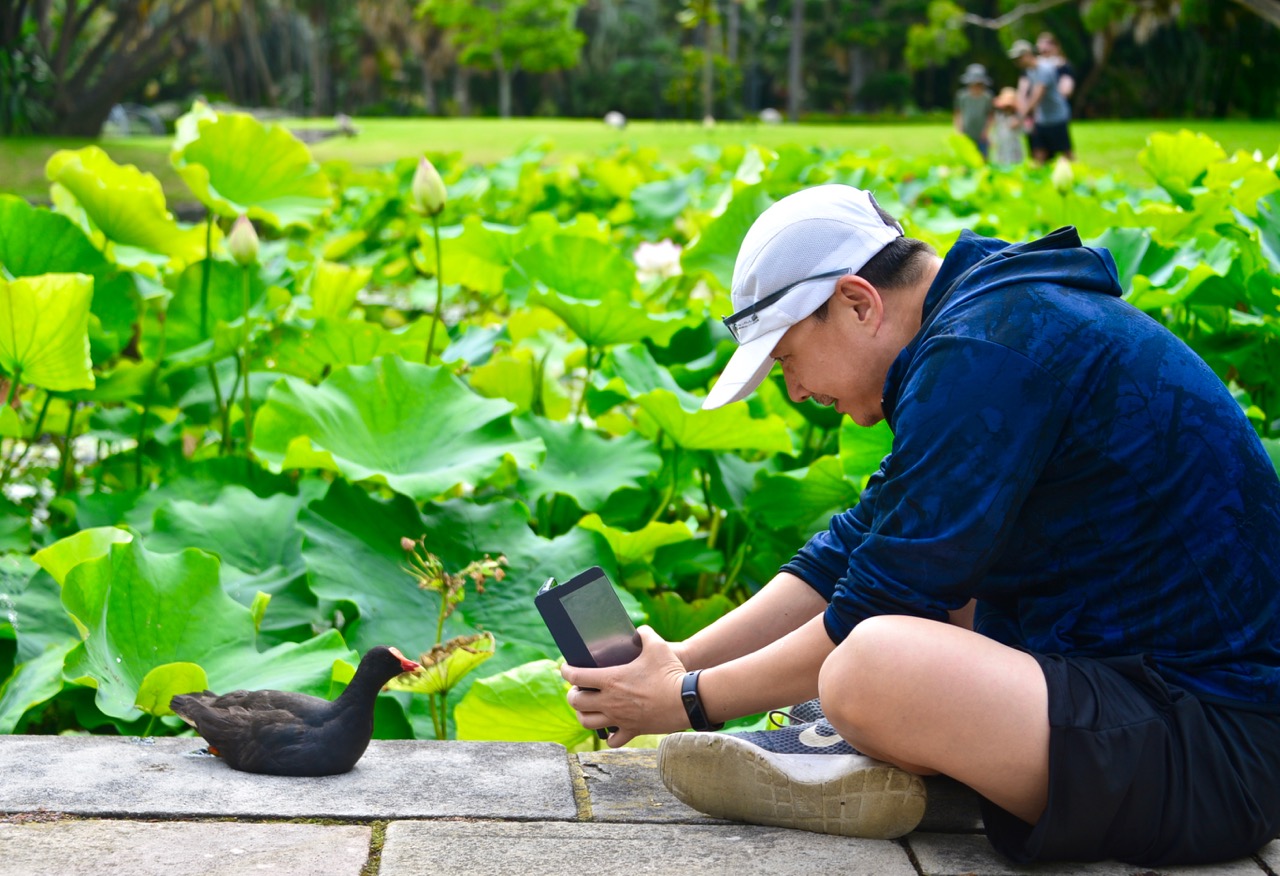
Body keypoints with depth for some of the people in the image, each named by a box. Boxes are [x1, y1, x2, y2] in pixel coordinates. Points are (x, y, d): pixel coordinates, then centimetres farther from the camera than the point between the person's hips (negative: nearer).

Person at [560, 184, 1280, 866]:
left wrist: (687, 701, -5)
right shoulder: (993, 310, 12)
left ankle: (873, 762, -2)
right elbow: (860, 545, 15)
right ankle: (867, 753, 1)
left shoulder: (984, 352, -20)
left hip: (1216, 745, -11)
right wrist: (676, 663, 10)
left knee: (870, 670, -33)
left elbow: (875, 609, -17)